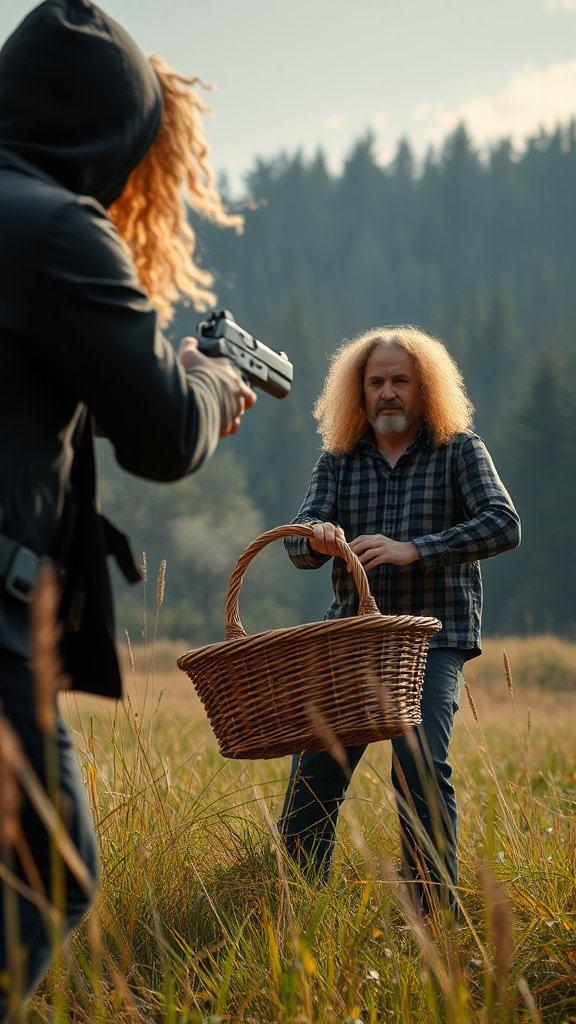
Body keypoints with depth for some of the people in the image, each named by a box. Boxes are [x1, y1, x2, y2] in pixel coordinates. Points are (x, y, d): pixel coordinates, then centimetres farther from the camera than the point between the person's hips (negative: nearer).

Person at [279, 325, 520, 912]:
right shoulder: (337, 461, 12)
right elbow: (298, 545, 1)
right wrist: (318, 539, -25)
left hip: (433, 638, -3)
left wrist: (413, 549, -23)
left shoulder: (458, 450, 3)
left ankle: (436, 913, -11)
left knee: (418, 764, -20)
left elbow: (503, 524, -12)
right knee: (314, 767, -5)